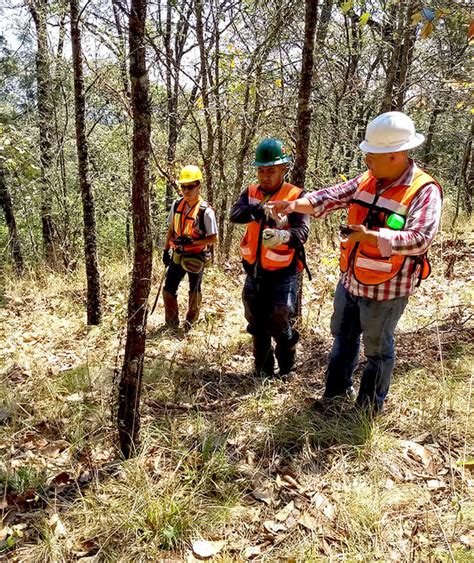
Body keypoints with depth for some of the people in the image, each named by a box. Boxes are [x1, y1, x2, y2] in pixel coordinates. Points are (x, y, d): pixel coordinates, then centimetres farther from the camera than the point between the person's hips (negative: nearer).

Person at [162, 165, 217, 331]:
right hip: (177, 255, 4)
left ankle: (191, 320, 36)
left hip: (196, 258, -4)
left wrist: (191, 242, -24)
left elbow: (213, 239, -16)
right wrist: (166, 250, 11)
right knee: (169, 289, 7)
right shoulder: (176, 205, -2)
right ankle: (172, 321, 27)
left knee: (194, 290, 15)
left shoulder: (205, 211, -19)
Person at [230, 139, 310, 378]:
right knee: (257, 327, 16)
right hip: (254, 271, 5)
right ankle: (263, 372, 35)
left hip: (282, 273, -5)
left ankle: (286, 371, 29)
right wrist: (261, 211, -34)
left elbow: (302, 231, -22)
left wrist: (282, 236, -43)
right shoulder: (251, 193, 3)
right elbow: (235, 214, -16)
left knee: (278, 324, -1)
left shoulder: (296, 196, -10)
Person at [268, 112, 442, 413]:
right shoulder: (368, 180, 1)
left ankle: (370, 406, 34)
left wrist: (371, 236, -37)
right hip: (350, 280, 7)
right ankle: (338, 388, 45)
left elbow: (419, 239, -28)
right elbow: (333, 197, -1)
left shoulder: (424, 191, -18)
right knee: (343, 336, 22)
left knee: (377, 349, 12)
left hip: (385, 289, -6)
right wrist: (295, 204, -16)